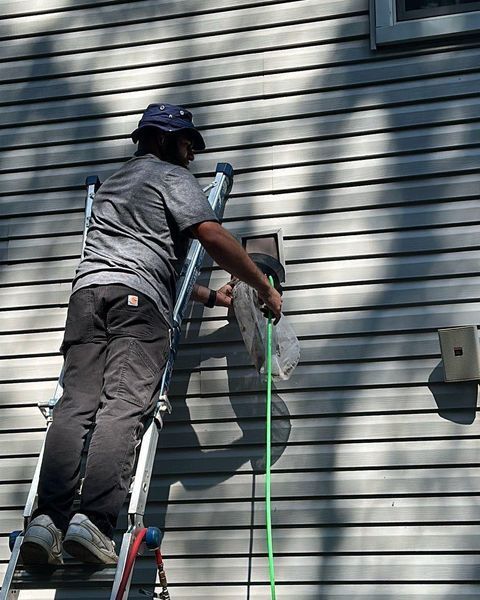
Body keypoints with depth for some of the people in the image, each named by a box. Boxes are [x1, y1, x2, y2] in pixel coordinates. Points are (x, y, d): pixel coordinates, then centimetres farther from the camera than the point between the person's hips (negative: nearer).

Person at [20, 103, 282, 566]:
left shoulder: (111, 184, 39)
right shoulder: (172, 177, 15)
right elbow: (213, 237, -1)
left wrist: (209, 296, 40)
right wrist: (264, 288, 8)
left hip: (87, 288, 6)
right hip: (138, 300, -6)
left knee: (75, 405, -9)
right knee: (124, 407, -17)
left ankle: (47, 519, -22)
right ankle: (94, 522, -29)